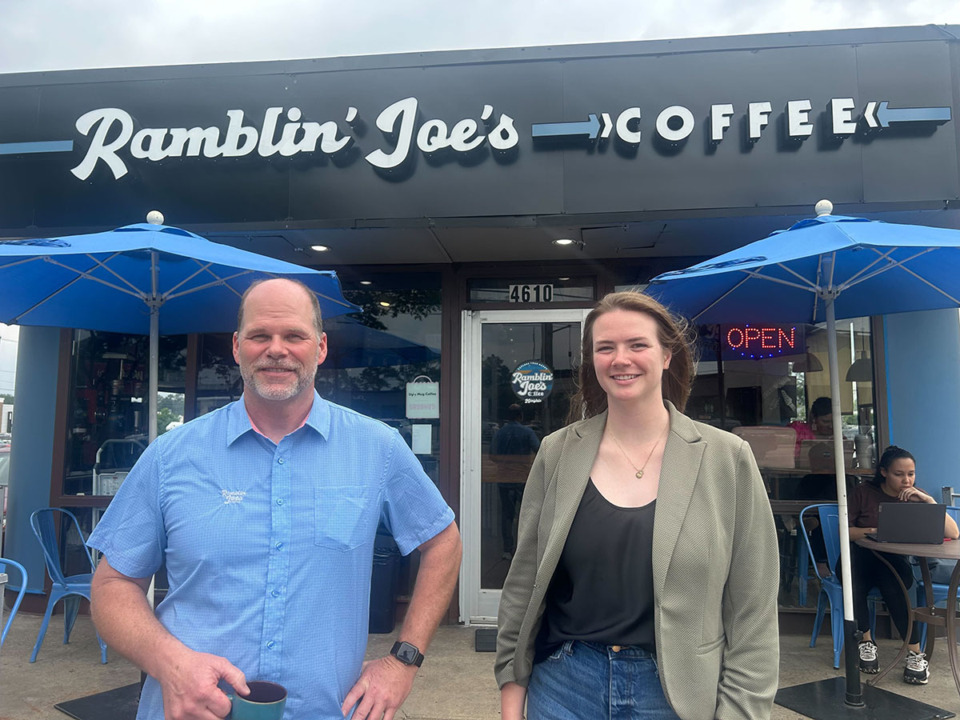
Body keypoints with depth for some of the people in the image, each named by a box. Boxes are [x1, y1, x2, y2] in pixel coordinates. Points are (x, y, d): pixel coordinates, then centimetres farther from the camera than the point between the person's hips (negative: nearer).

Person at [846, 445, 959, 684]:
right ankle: (866, 642, -20)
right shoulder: (864, 493, 1)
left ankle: (915, 653, -29)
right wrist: (870, 532, -20)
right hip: (859, 559, 0)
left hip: (894, 562, 1)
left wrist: (928, 500, -16)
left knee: (892, 581, -35)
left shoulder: (915, 498, 4)